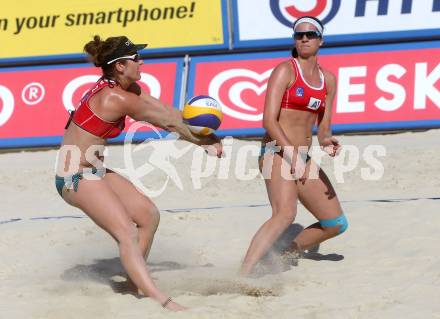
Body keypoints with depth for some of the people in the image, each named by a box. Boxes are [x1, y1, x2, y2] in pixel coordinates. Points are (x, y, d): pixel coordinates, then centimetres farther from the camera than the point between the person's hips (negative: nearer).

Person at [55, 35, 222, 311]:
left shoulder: (126, 89, 6)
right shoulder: (118, 99, -23)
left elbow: (167, 111, 4)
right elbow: (168, 123, -12)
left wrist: (204, 137, -4)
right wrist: (201, 140, 2)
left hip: (94, 171, 10)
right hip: (77, 177, -10)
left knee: (149, 215, 14)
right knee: (128, 234, -21)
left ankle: (136, 282, 24)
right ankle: (160, 301, -30)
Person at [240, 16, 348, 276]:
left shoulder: (328, 80, 14)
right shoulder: (285, 71, -5)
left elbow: (323, 127, 16)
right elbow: (269, 120, -14)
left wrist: (327, 141, -8)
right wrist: (292, 153, -24)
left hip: (303, 157, 8)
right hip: (278, 152, -8)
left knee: (336, 223, 12)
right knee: (285, 214, -32)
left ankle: (286, 255, 28)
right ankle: (242, 275, -42)